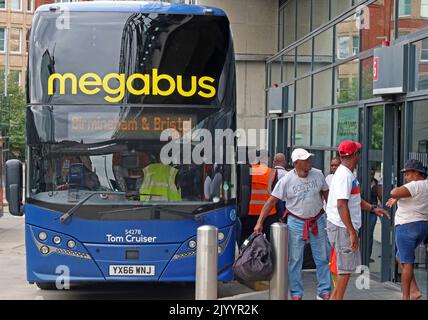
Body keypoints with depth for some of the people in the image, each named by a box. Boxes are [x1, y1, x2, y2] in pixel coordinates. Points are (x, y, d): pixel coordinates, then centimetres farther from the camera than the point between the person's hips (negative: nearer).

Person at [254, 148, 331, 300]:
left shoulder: (317, 174, -4)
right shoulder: (286, 180, -13)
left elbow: (326, 194, 11)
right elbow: (271, 202, -13)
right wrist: (260, 223, -18)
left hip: (318, 220, 3)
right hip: (296, 222, -3)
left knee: (323, 258, 8)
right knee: (295, 260, 3)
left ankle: (325, 292, 21)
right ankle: (296, 294, 16)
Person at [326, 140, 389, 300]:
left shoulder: (348, 174, 15)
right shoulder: (344, 175, -19)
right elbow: (341, 205, -25)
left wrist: (372, 208, 14)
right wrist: (352, 232, -25)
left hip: (346, 227, 11)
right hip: (343, 227, -11)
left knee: (349, 264, 17)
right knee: (346, 267, -3)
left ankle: (334, 297, 25)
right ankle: (337, 298, 5)